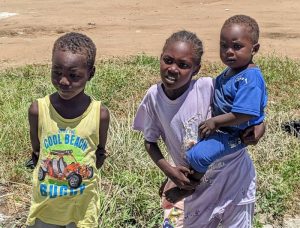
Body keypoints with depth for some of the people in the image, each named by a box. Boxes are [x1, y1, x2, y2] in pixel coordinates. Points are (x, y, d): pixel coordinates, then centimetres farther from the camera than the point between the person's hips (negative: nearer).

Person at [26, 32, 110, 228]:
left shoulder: (100, 113, -16)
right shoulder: (38, 110, -14)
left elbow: (100, 154, 0)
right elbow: (36, 152, 1)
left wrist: (81, 177, -1)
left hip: (83, 204, 0)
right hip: (45, 201, 1)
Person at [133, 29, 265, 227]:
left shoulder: (208, 87, -21)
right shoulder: (154, 97, -13)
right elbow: (150, 141, 1)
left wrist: (258, 125, -26)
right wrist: (169, 170, -12)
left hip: (234, 174, -2)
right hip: (194, 184, 2)